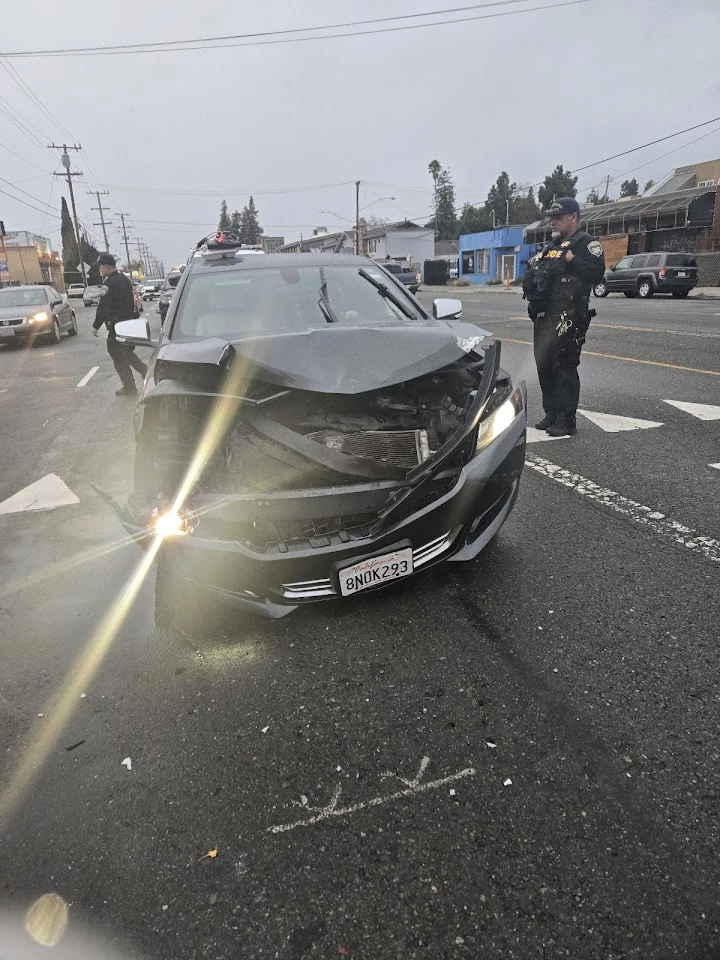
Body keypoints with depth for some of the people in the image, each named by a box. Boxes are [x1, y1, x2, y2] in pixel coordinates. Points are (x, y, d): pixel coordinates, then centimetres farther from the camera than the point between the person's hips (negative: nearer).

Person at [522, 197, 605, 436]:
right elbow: (534, 278, 29)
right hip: (543, 314, 9)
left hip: (567, 315, -9)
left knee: (565, 367, -9)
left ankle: (566, 421, -4)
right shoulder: (551, 246, 23)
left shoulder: (586, 243, -2)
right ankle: (551, 414, 21)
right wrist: (533, 267, 11)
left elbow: (596, 272, -16)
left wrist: (572, 260, -19)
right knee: (544, 366, 10)